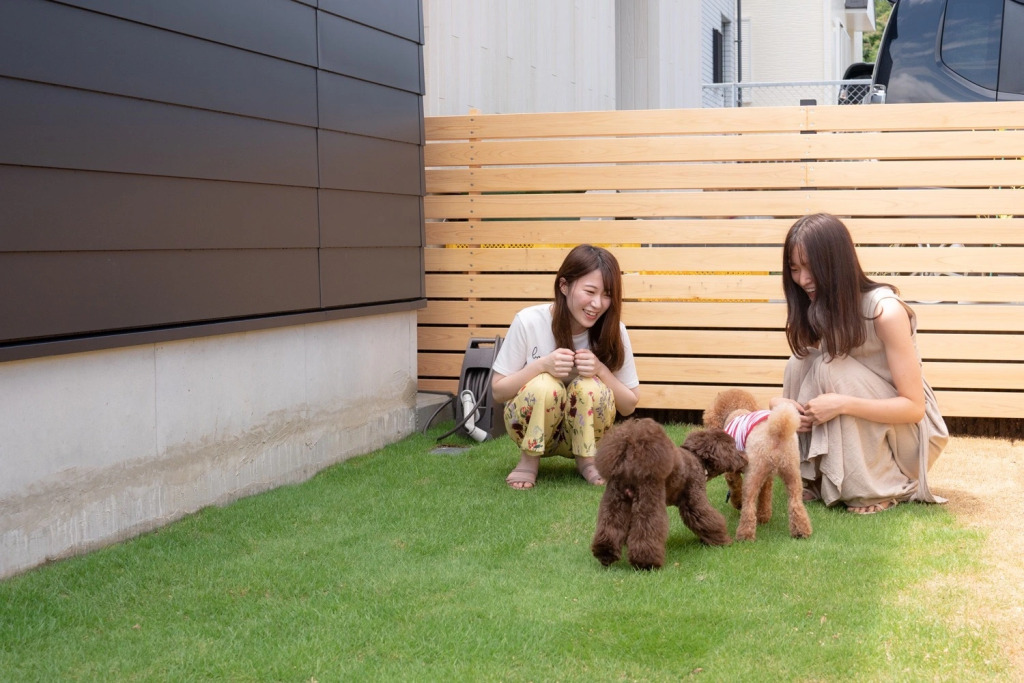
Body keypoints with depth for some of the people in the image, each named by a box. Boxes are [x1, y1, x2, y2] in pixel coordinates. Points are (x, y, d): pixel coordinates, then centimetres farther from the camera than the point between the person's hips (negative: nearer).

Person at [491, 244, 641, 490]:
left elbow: (629, 405, -6)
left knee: (589, 386, -30)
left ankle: (587, 460, -6)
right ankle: (529, 460, -8)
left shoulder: (613, 332, -14)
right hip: (532, 430, -1)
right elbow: (497, 392, -12)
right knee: (545, 385, -33)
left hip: (584, 431, 1)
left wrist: (601, 369, -25)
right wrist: (542, 365, -29)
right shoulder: (528, 322, -19)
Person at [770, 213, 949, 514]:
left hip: (906, 430, -6)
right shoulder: (816, 309, -5)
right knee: (801, 362, -16)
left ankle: (880, 489, -14)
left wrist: (842, 403, -35)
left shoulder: (886, 311, -24)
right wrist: (779, 402, -21)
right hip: (858, 434, 6)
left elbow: (914, 407, -23)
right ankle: (814, 478, -6)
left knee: (832, 367, -27)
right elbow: (802, 382, 2)